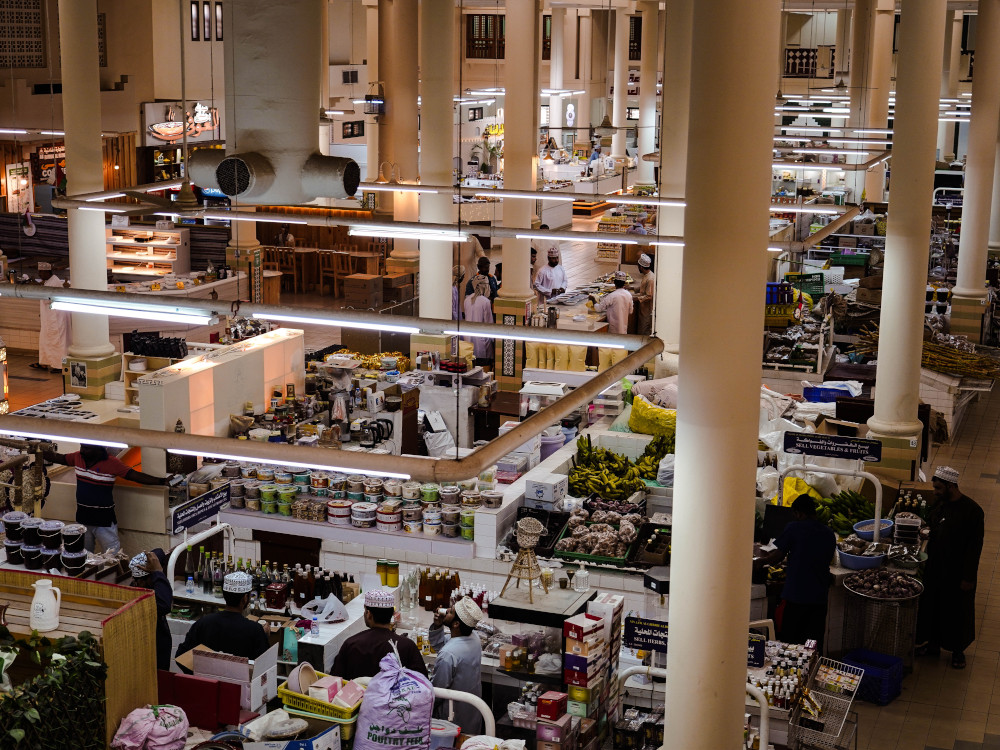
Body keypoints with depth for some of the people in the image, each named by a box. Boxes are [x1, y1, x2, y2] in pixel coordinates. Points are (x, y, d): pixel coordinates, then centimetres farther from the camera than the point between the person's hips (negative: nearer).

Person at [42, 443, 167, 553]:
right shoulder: (78, 457, -1)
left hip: (104, 519, -5)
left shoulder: (112, 463, -17)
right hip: (82, 517, 5)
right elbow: (57, 458, 14)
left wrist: (162, 481, -31)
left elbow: (135, 476, -22)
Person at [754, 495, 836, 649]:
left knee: (788, 642, 3)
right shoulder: (830, 534, 9)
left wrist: (761, 561, 16)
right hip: (819, 597, 5)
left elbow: (777, 556, -5)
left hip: (795, 594, -5)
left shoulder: (794, 528, -7)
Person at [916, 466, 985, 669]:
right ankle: (933, 644, 32)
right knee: (931, 606, 15)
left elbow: (975, 546, -17)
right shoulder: (940, 505, 2)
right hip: (935, 569, 7)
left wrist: (968, 577, -16)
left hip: (958, 573, -6)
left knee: (957, 612, 7)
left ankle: (958, 651, 24)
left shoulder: (972, 510, -19)